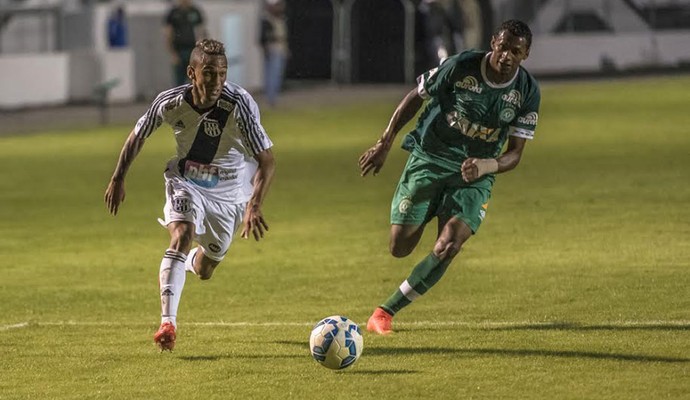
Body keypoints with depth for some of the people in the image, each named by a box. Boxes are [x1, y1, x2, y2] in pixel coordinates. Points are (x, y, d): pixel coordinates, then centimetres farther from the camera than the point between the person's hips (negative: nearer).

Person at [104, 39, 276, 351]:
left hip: (229, 190, 0)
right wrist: (118, 179, 2)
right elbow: (138, 135, -1)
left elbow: (266, 161, -32)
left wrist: (254, 207, -45)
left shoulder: (240, 105, -31)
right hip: (185, 181, 0)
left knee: (204, 271, 12)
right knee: (181, 236, -28)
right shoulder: (171, 102, -22)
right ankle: (168, 322, -32)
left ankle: (187, 263, 50)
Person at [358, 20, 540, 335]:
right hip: (429, 159, -1)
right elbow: (416, 97, 0)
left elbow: (514, 154, -4)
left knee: (448, 247, -20)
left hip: (475, 175, 1)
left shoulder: (528, 93, -8)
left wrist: (486, 165, -26)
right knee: (400, 247, -7)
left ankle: (387, 310, -8)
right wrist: (385, 143, -2)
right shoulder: (461, 66, -14)